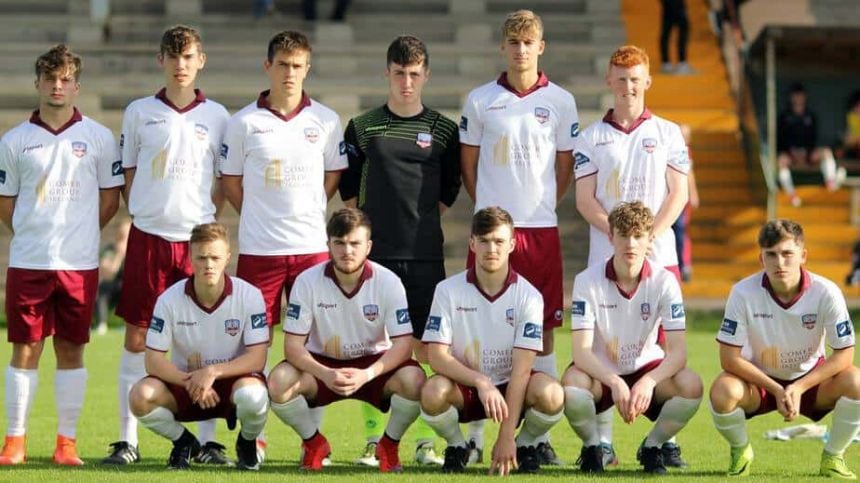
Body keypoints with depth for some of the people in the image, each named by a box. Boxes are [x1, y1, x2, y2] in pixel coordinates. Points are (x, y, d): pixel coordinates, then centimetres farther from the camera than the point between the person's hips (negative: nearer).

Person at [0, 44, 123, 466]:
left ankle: (67, 442, 9)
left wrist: (79, 235, 6)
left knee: (71, 351, 4)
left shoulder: (98, 138, 4)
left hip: (79, 264, 0)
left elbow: (110, 198, 8)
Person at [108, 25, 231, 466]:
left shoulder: (216, 116, 6)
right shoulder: (139, 113, 6)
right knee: (136, 338, 0)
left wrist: (207, 220, 2)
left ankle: (207, 439, 6)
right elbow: (128, 177, 12)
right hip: (148, 235, 0)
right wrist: (143, 213, 1)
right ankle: (127, 439, 6)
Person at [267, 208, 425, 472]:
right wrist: (325, 374, -35)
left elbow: (403, 343, -17)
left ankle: (389, 445, 0)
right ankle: (313, 442, 1)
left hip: (373, 365, 0)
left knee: (414, 379, -32)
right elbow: (293, 345, -16)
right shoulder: (307, 282, -15)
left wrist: (367, 374, -35)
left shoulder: (388, 282, -15)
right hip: (321, 365, 0)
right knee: (280, 381, -30)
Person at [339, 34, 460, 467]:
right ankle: (373, 440, 6)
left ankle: (426, 443, 5)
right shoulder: (363, 128, 5)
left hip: (425, 257, 0)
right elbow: (348, 190, 10)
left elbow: (448, 192, 13)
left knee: (425, 348, -1)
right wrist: (371, 230, 5)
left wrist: (420, 223, 7)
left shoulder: (443, 131, 6)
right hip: (375, 254, 0)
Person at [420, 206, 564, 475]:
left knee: (551, 394, -33)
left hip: (510, 389, 0)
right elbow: (437, 356, -13)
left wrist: (506, 437, -21)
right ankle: (456, 448, 0)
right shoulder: (448, 291, -8)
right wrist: (481, 382, -31)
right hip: (464, 389, 0)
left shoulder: (529, 296, -10)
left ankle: (525, 445, 2)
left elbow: (521, 369, -16)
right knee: (433, 393, -34)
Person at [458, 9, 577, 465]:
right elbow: (468, 164, 11)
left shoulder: (560, 102, 5)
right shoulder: (479, 100, 5)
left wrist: (542, 205, 5)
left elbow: (565, 167, 11)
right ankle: (475, 434, 5)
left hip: (542, 228, 0)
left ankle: (540, 435, 6)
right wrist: (488, 209, 6)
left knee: (542, 331, 1)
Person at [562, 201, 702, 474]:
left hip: (647, 371, 1)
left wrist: (649, 382, -40)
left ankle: (652, 447, -1)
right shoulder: (588, 281, -17)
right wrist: (614, 382, -41)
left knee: (691, 386, -30)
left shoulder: (664, 281, -14)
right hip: (600, 372, -1)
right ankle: (591, 447, -5)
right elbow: (580, 351, -23)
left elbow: (677, 350, -20)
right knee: (571, 383, -36)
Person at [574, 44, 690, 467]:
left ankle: (666, 440, 0)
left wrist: (649, 236, -11)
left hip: (659, 255, 0)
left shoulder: (667, 134, 9)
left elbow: (678, 195, 3)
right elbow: (585, 200, 3)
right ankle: (602, 441, 0)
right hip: (605, 257, 0)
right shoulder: (591, 138, 9)